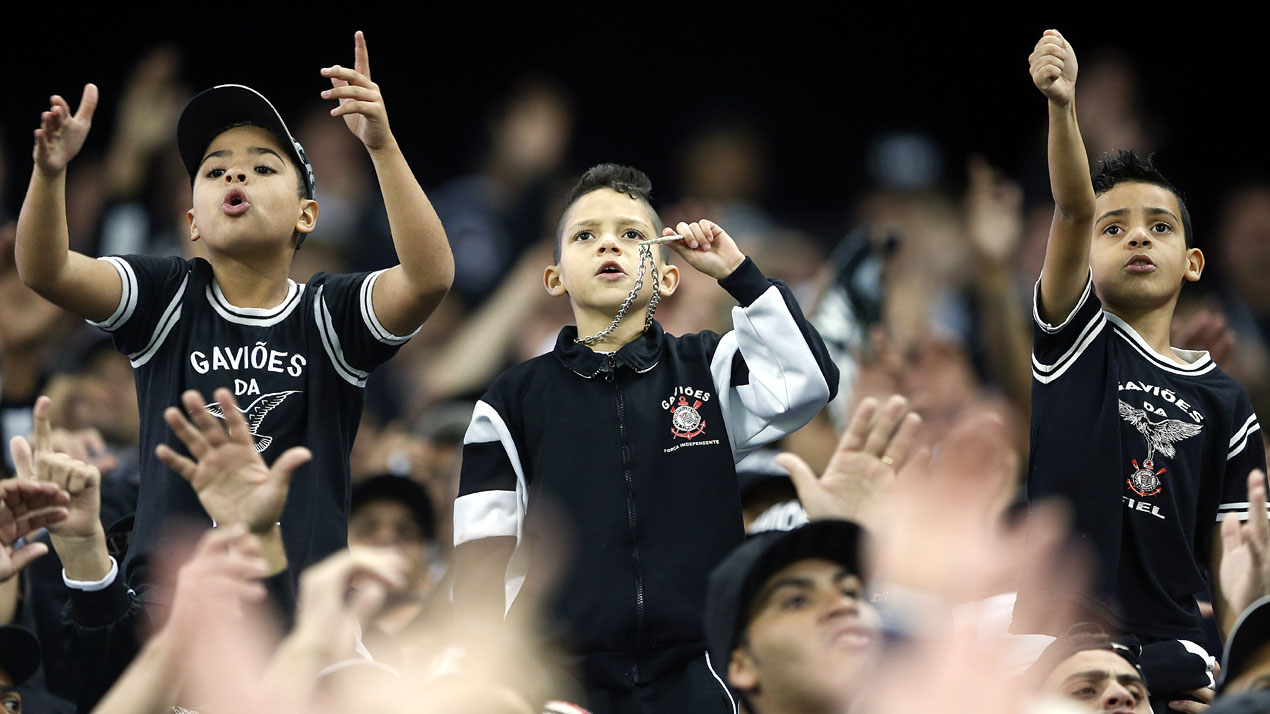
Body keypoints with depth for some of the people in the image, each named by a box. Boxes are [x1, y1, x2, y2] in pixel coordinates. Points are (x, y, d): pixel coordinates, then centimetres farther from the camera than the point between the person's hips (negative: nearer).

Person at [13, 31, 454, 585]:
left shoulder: (330, 315, 5)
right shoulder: (169, 300, 8)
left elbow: (430, 276, -14)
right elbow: (44, 270, -5)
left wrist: (382, 147, -25)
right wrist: (49, 169, -24)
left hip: (303, 585, -1)